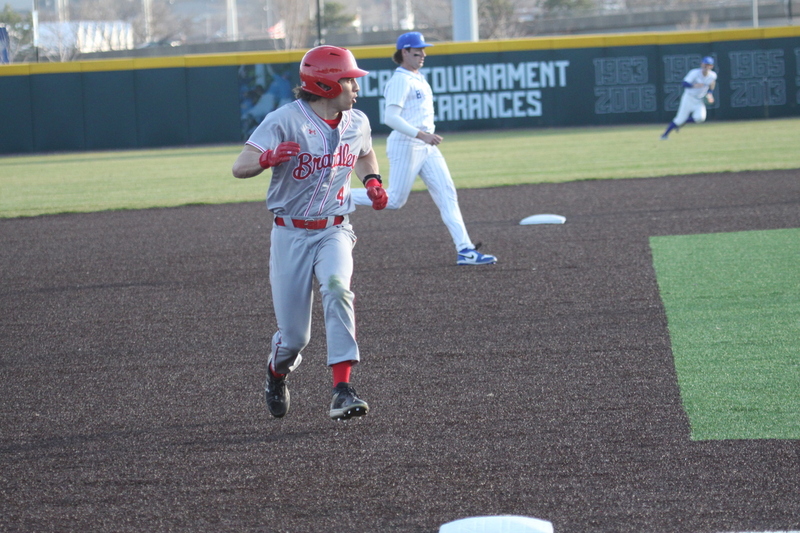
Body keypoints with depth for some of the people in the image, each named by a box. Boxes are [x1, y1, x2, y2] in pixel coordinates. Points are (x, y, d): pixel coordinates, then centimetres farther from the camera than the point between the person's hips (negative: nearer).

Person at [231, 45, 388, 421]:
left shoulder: (357, 123, 3)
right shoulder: (285, 121, -14)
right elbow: (239, 168, -22)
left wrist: (372, 181, 6)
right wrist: (268, 158, -43)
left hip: (334, 231, 3)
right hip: (291, 235, -3)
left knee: (336, 289, -30)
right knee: (294, 335, -1)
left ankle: (342, 391, -33)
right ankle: (277, 373, 37)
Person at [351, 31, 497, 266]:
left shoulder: (419, 78, 15)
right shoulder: (400, 80, -13)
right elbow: (391, 117, -23)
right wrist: (421, 135, -29)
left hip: (427, 148, 9)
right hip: (405, 146, -9)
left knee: (447, 194, -1)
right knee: (394, 200, -3)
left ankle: (465, 250, -7)